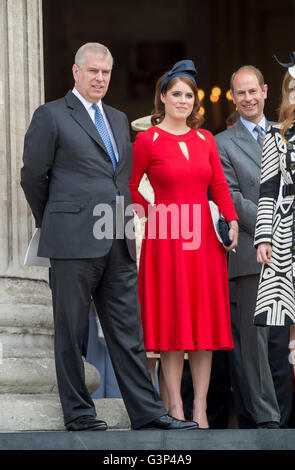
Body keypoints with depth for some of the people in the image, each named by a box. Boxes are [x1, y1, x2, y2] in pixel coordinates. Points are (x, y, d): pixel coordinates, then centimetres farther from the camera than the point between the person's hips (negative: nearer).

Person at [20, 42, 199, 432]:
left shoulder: (119, 119, 19)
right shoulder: (51, 116, -1)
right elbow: (32, 176, 1)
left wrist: (126, 223, 17)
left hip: (119, 243, 6)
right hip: (74, 240, -6)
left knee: (128, 331, 5)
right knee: (71, 330, 1)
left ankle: (148, 413, 5)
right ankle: (78, 412, 8)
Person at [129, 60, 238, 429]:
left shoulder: (204, 139, 10)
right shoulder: (148, 141, -2)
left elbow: (218, 184, 7)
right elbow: (129, 188, 4)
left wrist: (232, 221, -5)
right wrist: (154, 214, -1)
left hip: (204, 238, 4)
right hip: (166, 240, -4)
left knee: (205, 321, 2)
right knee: (172, 323, -3)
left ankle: (200, 408, 6)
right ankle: (175, 408, 1)